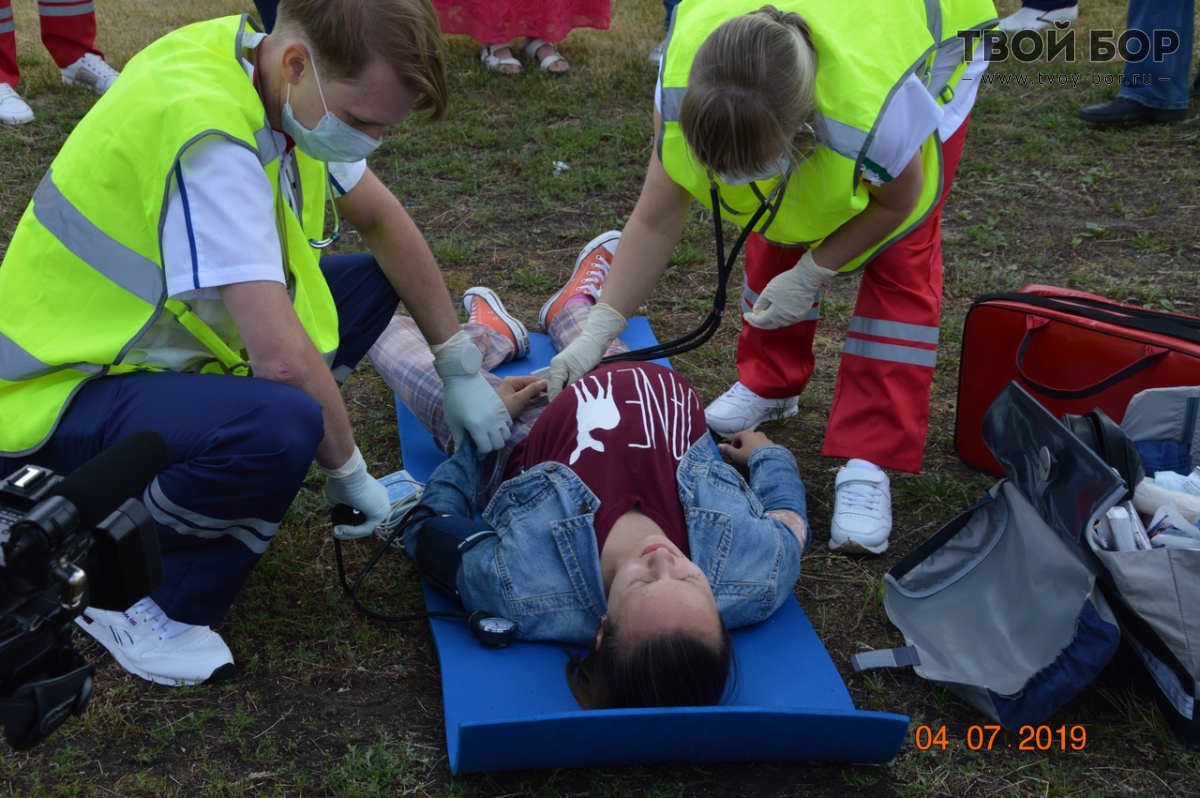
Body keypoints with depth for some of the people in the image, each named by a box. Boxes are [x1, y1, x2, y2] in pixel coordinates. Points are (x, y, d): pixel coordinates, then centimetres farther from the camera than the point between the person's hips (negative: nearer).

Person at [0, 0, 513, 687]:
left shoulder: (284, 87, -4)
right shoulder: (206, 129, -31)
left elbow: (382, 220, 9)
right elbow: (281, 357, -34)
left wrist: (462, 369, 7)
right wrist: (349, 472, -18)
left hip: (159, 342, 9)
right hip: (59, 399, -9)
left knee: (371, 281, 7)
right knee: (281, 424, -37)